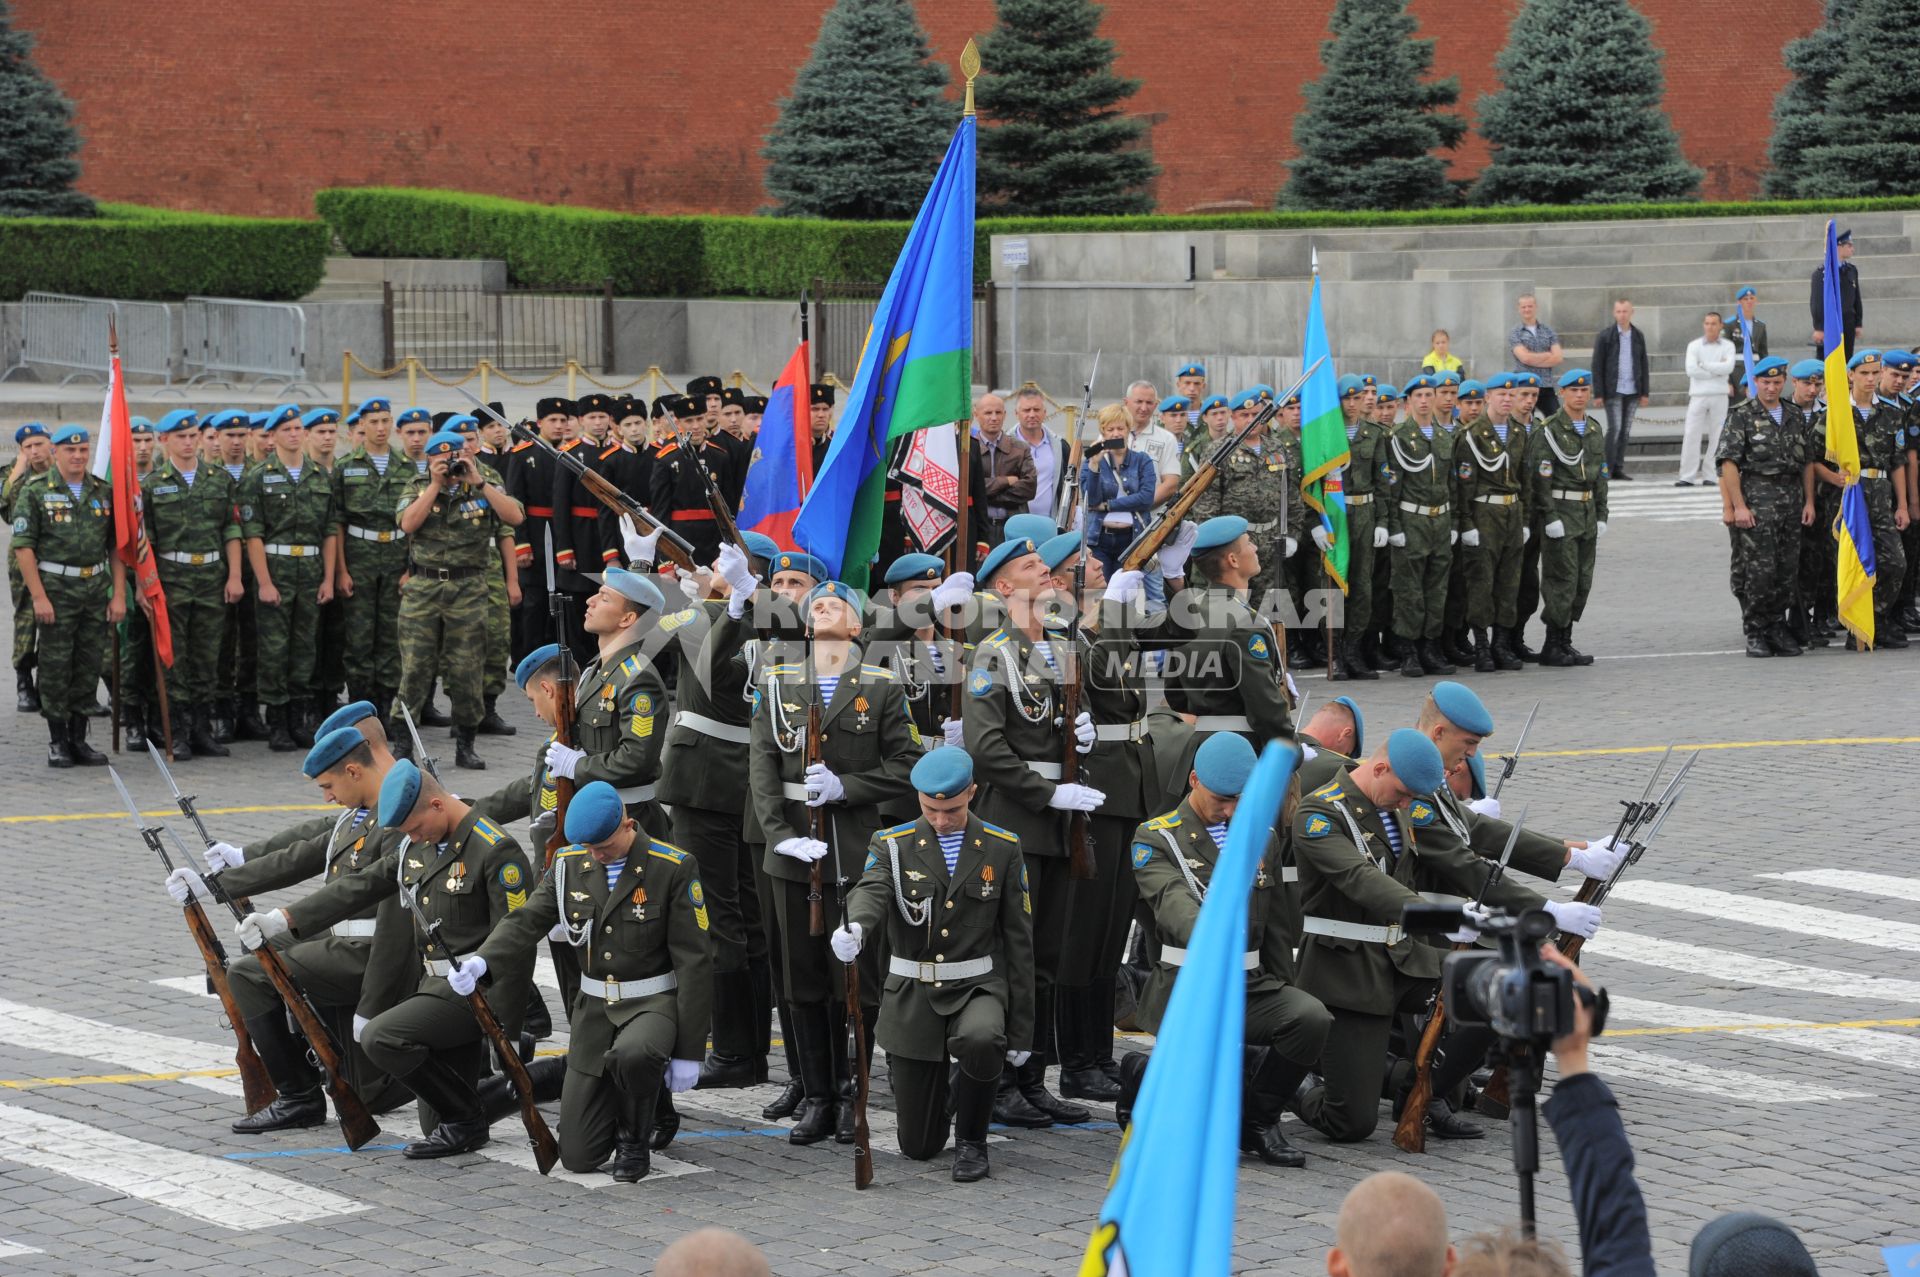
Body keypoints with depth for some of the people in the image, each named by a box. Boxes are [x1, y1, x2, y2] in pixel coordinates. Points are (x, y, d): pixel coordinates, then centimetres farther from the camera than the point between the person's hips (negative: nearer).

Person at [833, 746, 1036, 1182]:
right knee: (919, 1146, 3)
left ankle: (971, 1140, -9)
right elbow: (871, 890, -23)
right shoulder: (892, 845, -2)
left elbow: (1018, 939, 3)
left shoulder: (1002, 848, 0)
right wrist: (854, 926, -49)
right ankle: (950, 1081, 39)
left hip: (977, 987, -1)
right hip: (913, 997, 1)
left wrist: (1021, 1029, 0)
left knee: (981, 1040, -39)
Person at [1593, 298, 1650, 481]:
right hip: (1613, 391, -4)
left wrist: (1644, 392, 8)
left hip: (1632, 391, 4)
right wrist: (1598, 393, -8)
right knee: (1615, 428, -10)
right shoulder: (1605, 336, -2)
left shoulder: (1638, 336, 10)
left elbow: (1643, 365, 13)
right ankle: (1607, 468, -4)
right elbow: (1597, 366, -3)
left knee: (1626, 431, 4)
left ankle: (1618, 468, 10)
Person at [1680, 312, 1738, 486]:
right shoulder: (1694, 346, 6)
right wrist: (1716, 370, -8)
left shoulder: (1727, 346, 6)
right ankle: (1687, 476, -6)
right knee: (1691, 435, -6)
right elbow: (1691, 370, -8)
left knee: (1716, 436, 2)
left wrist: (1704, 365, -9)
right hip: (1698, 395, 0)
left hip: (1719, 395, 0)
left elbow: (1728, 367, -11)